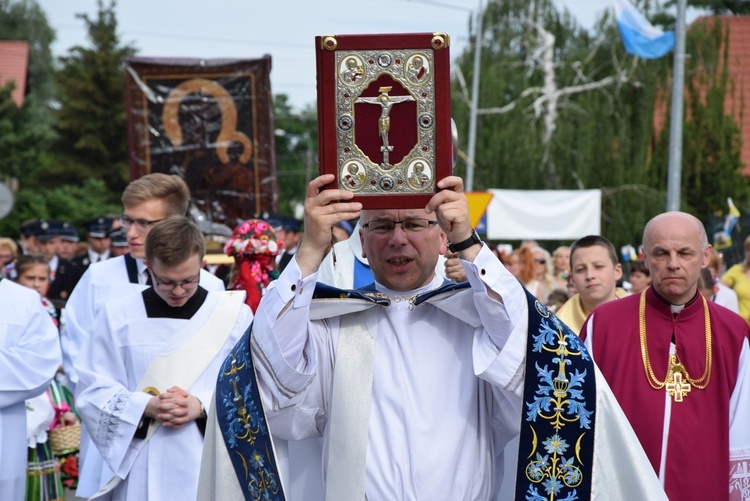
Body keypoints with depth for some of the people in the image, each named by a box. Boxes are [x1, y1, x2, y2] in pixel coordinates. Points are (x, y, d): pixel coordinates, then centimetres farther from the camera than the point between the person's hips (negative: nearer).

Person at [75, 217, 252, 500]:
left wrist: (202, 406, -18)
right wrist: (147, 407, -16)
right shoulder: (118, 316, 3)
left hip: (211, 466, 0)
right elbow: (92, 390, 0)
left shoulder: (235, 314, 2)